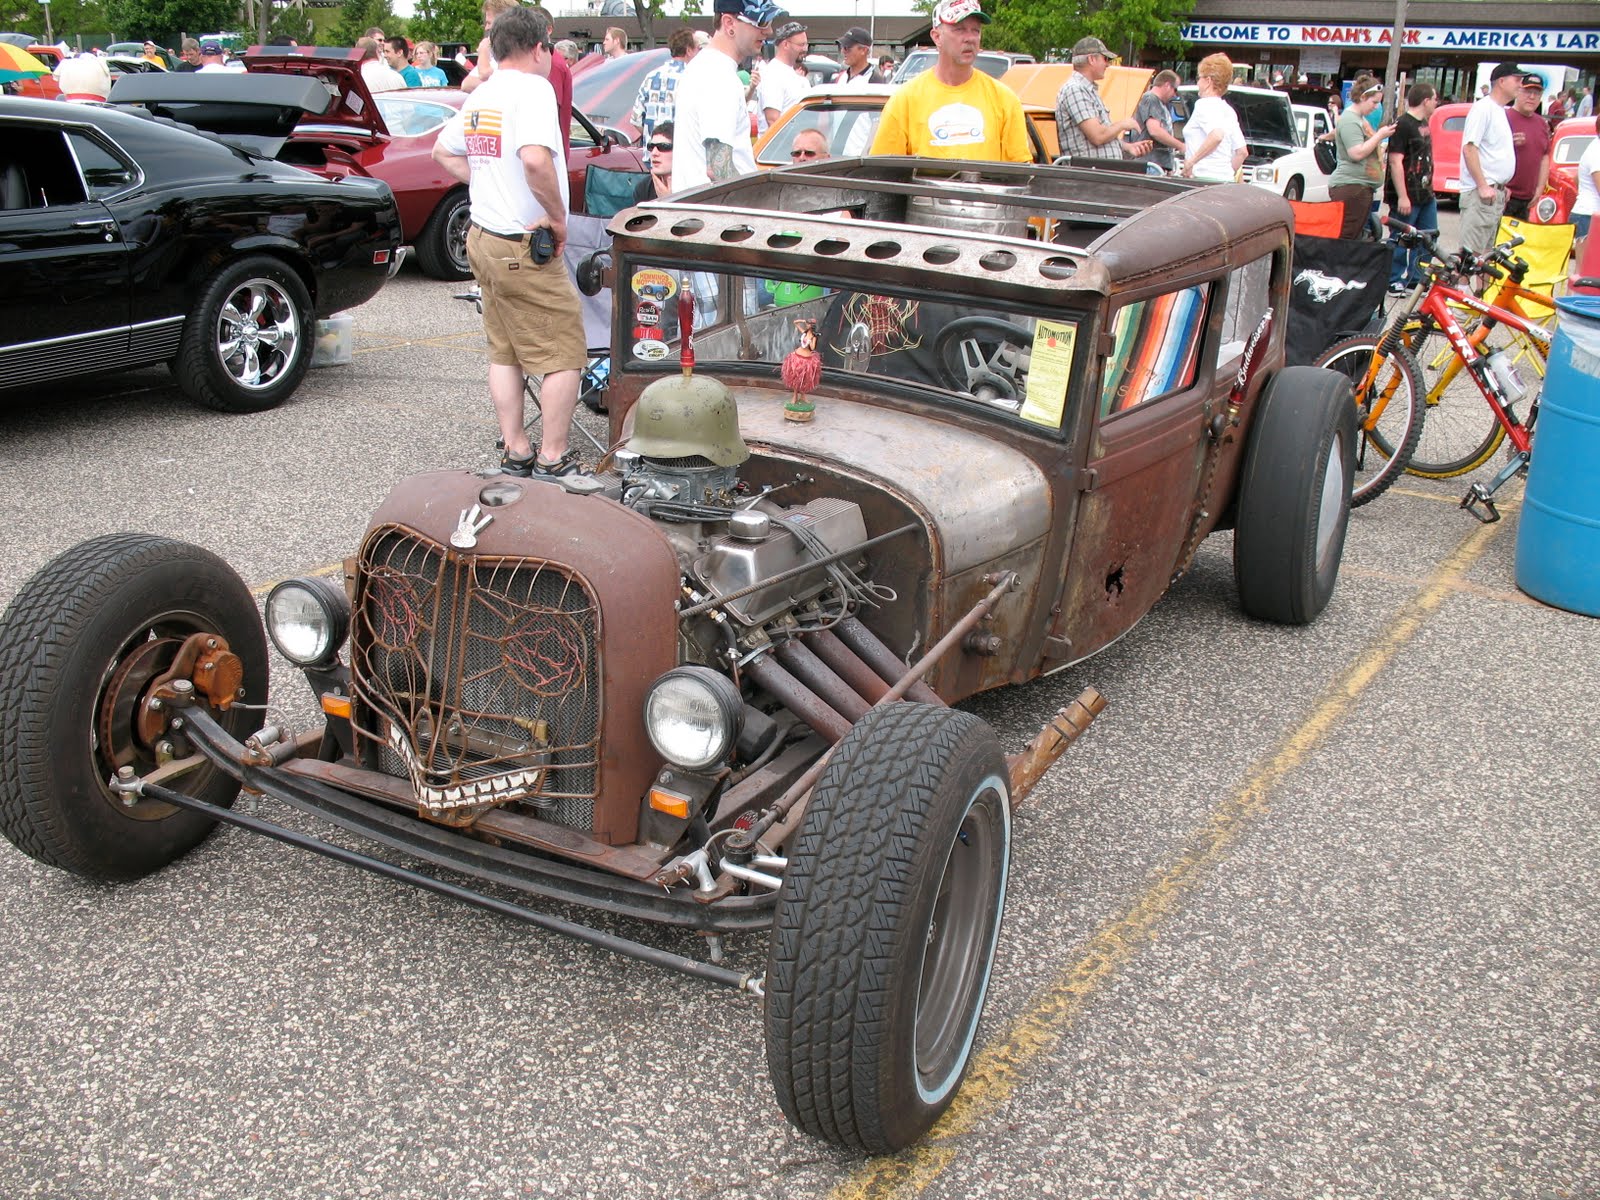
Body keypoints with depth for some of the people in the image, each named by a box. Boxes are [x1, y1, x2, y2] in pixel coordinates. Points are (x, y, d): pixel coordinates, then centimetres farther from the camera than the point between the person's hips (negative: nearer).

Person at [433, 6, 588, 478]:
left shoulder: (479, 95, 11)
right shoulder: (532, 88, -15)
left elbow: (443, 153, 25)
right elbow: (535, 159, -31)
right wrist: (558, 216, -19)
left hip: (483, 239, 9)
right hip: (525, 248, -9)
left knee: (504, 353, 16)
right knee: (564, 356, -1)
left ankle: (515, 452, 22)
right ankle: (552, 460, 1)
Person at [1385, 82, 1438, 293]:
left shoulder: (1424, 124, 15)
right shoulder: (1403, 125, -14)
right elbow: (1395, 161, -19)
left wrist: (1429, 188, 21)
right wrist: (1402, 196, -23)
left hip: (1425, 194, 9)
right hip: (1406, 196, -9)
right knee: (1401, 241, -2)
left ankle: (1416, 280, 20)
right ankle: (1395, 282, 7)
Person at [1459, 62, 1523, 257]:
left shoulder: (1501, 111, 19)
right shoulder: (1483, 108, -10)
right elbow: (1469, 148, -17)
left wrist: (1502, 187, 19)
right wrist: (1483, 185, -21)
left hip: (1496, 191, 10)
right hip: (1480, 192, -10)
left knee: (1486, 251, 13)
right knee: (1471, 252, -13)